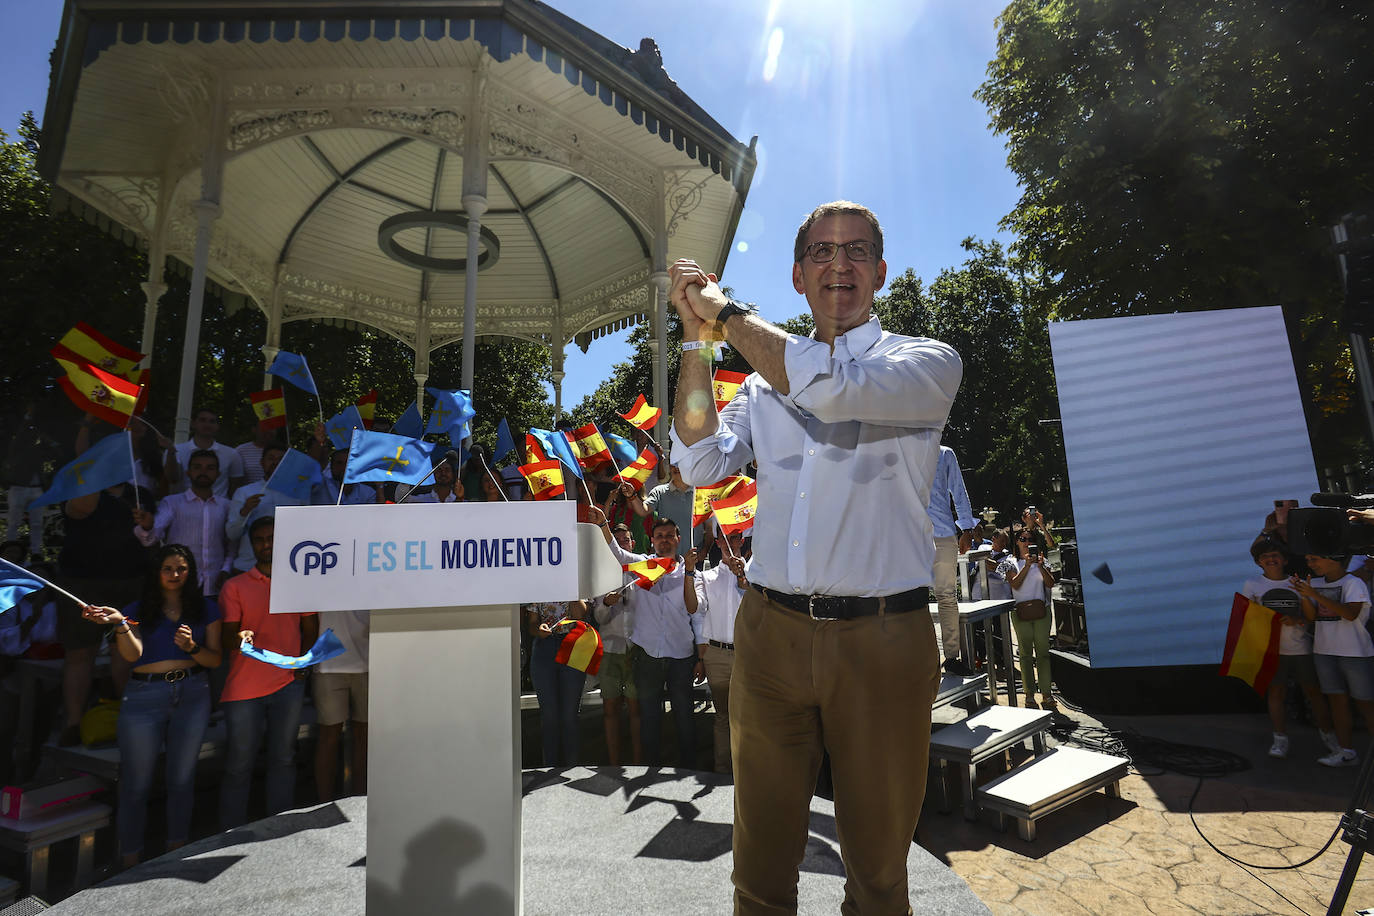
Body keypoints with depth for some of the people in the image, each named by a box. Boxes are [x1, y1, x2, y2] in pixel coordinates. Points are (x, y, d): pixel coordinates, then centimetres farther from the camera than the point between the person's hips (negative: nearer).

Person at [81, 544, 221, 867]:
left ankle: (177, 851, 25)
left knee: (182, 778, 10)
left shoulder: (206, 608, 6)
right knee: (136, 783, 5)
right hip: (144, 695, -1)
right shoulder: (138, 609, 5)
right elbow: (133, 654, -10)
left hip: (192, 694, 1)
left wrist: (191, 647, -14)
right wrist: (119, 623, -24)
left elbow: (215, 659, 4)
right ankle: (130, 861, 21)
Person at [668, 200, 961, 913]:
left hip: (880, 638, -2)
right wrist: (697, 338, -2)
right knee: (762, 850, 17)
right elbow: (700, 464, 3)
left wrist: (725, 311, -8)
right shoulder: (765, 375, 13)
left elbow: (832, 389, -19)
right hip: (769, 631, 3)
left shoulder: (929, 362, 1)